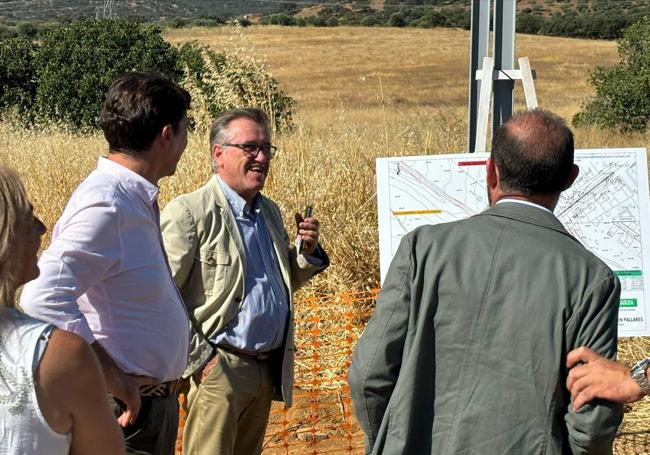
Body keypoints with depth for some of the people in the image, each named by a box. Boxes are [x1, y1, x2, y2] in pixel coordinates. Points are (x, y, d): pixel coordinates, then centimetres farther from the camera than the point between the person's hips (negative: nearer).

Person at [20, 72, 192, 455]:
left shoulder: (135, 198, 8)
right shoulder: (106, 205, -22)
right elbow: (44, 299, -33)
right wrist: (113, 378, -26)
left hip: (155, 399, 9)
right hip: (128, 408, -9)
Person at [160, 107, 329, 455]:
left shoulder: (270, 211, 12)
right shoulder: (189, 212, -13)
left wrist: (307, 253, 3)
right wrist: (198, 358, -16)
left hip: (268, 369, 8)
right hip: (218, 368, -8)